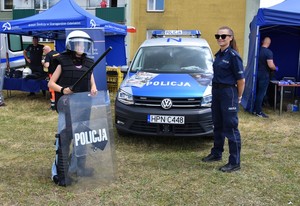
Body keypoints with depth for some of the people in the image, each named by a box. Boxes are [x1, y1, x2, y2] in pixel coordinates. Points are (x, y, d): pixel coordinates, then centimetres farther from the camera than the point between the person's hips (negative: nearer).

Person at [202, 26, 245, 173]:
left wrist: (238, 97, -3)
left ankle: (235, 162, 5)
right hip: (216, 92, 8)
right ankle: (216, 154, 34)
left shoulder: (233, 55, -13)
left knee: (231, 128, -3)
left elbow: (241, 79, -11)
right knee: (218, 126, 19)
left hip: (229, 93, -8)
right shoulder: (218, 55, 11)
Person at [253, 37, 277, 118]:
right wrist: (275, 68, -2)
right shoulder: (269, 52, -16)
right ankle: (258, 112, 3)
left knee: (257, 92, 15)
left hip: (257, 73, 7)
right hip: (264, 75, -6)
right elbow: (270, 65, -22)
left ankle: (255, 109, 21)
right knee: (261, 93, -1)